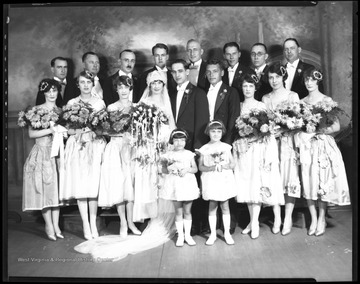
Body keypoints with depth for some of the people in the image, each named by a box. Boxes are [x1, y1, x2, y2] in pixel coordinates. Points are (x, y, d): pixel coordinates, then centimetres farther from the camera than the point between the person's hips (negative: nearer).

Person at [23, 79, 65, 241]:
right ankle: (49, 226, 8)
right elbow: (31, 134, -8)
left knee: (56, 188, 5)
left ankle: (56, 225, 12)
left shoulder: (61, 111, 10)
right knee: (44, 189, -3)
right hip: (42, 153, -4)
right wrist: (50, 130, -16)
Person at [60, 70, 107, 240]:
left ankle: (93, 223, 9)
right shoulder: (71, 103, 7)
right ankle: (86, 225, 7)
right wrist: (81, 129, -14)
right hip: (78, 148, 0)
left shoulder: (100, 103, 8)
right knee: (80, 186, -3)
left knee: (94, 185, -3)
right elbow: (68, 129, 4)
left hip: (95, 148, 0)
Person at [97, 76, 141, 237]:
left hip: (131, 147, 1)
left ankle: (130, 221, 9)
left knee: (130, 183, 0)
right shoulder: (111, 107, 3)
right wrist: (122, 133, -14)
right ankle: (123, 222, 7)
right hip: (116, 147, -1)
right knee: (117, 183, -4)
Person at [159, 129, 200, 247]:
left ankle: (187, 235, 20)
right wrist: (168, 168, -15)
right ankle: (180, 236, 17)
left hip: (188, 183, 0)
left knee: (187, 211, 8)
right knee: (178, 211, 6)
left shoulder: (189, 154, 3)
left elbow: (195, 168, 3)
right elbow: (163, 169, 5)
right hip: (174, 185, 0)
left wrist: (187, 170, -15)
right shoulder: (169, 155, 2)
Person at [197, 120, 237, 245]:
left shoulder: (226, 147, 5)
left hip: (225, 179, 1)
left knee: (225, 206, 5)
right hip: (210, 180, 0)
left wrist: (224, 165, -14)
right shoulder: (204, 149, 2)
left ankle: (227, 233, 16)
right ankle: (212, 234, 15)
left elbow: (232, 164, 6)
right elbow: (200, 167, 1)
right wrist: (211, 167, -16)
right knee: (212, 206, 4)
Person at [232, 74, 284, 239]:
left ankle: (255, 222, -2)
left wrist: (259, 131, -14)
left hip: (260, 146, -3)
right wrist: (241, 135, -6)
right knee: (246, 184, 4)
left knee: (257, 182, -7)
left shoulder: (262, 106, 2)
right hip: (243, 148, 3)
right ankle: (252, 221, 14)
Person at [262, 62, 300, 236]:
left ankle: (288, 218, 3)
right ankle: (277, 218, 9)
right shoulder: (265, 98, 13)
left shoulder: (293, 96, 5)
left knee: (290, 178, -5)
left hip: (288, 141, -2)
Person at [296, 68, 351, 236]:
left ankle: (322, 219, 17)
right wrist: (300, 136, -8)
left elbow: (336, 127, -8)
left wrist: (316, 130, -15)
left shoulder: (327, 101, -2)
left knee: (322, 183, 1)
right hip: (306, 146, 3)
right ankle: (313, 219, 18)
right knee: (308, 182, 3)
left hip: (323, 145, -3)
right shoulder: (301, 102, 8)